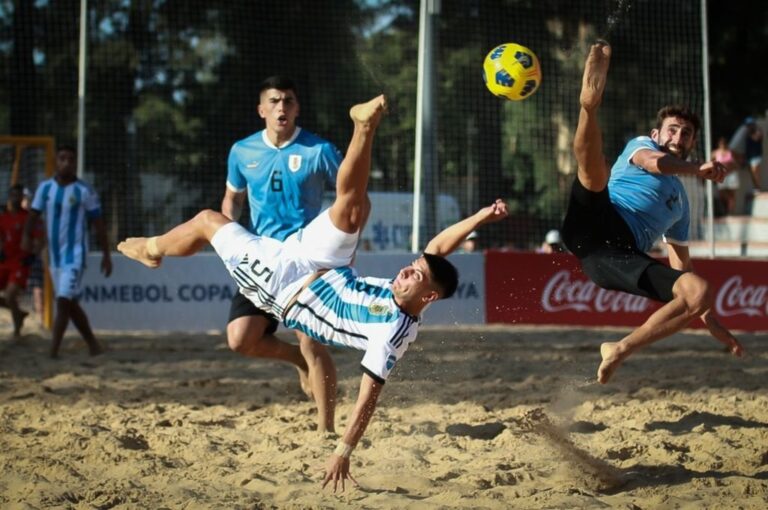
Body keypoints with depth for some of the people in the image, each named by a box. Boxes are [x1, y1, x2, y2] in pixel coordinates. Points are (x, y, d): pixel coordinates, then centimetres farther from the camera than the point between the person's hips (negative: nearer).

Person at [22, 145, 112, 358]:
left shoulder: (84, 192, -7)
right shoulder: (45, 188, 4)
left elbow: (98, 224, -2)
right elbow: (34, 213, 4)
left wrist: (106, 255, -3)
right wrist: (26, 235, -16)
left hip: (75, 254, -5)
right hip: (54, 254, 5)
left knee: (64, 300, -17)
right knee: (70, 304, 12)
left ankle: (53, 351, -19)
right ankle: (93, 345, 26)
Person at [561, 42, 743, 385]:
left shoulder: (680, 201, 36)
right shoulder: (641, 145, 21)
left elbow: (681, 261, 38)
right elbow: (653, 162, -6)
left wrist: (708, 317, 31)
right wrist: (698, 169, -21)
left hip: (622, 256, 4)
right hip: (596, 226, -4)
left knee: (700, 293, -16)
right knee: (594, 169, -30)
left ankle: (620, 351, -13)